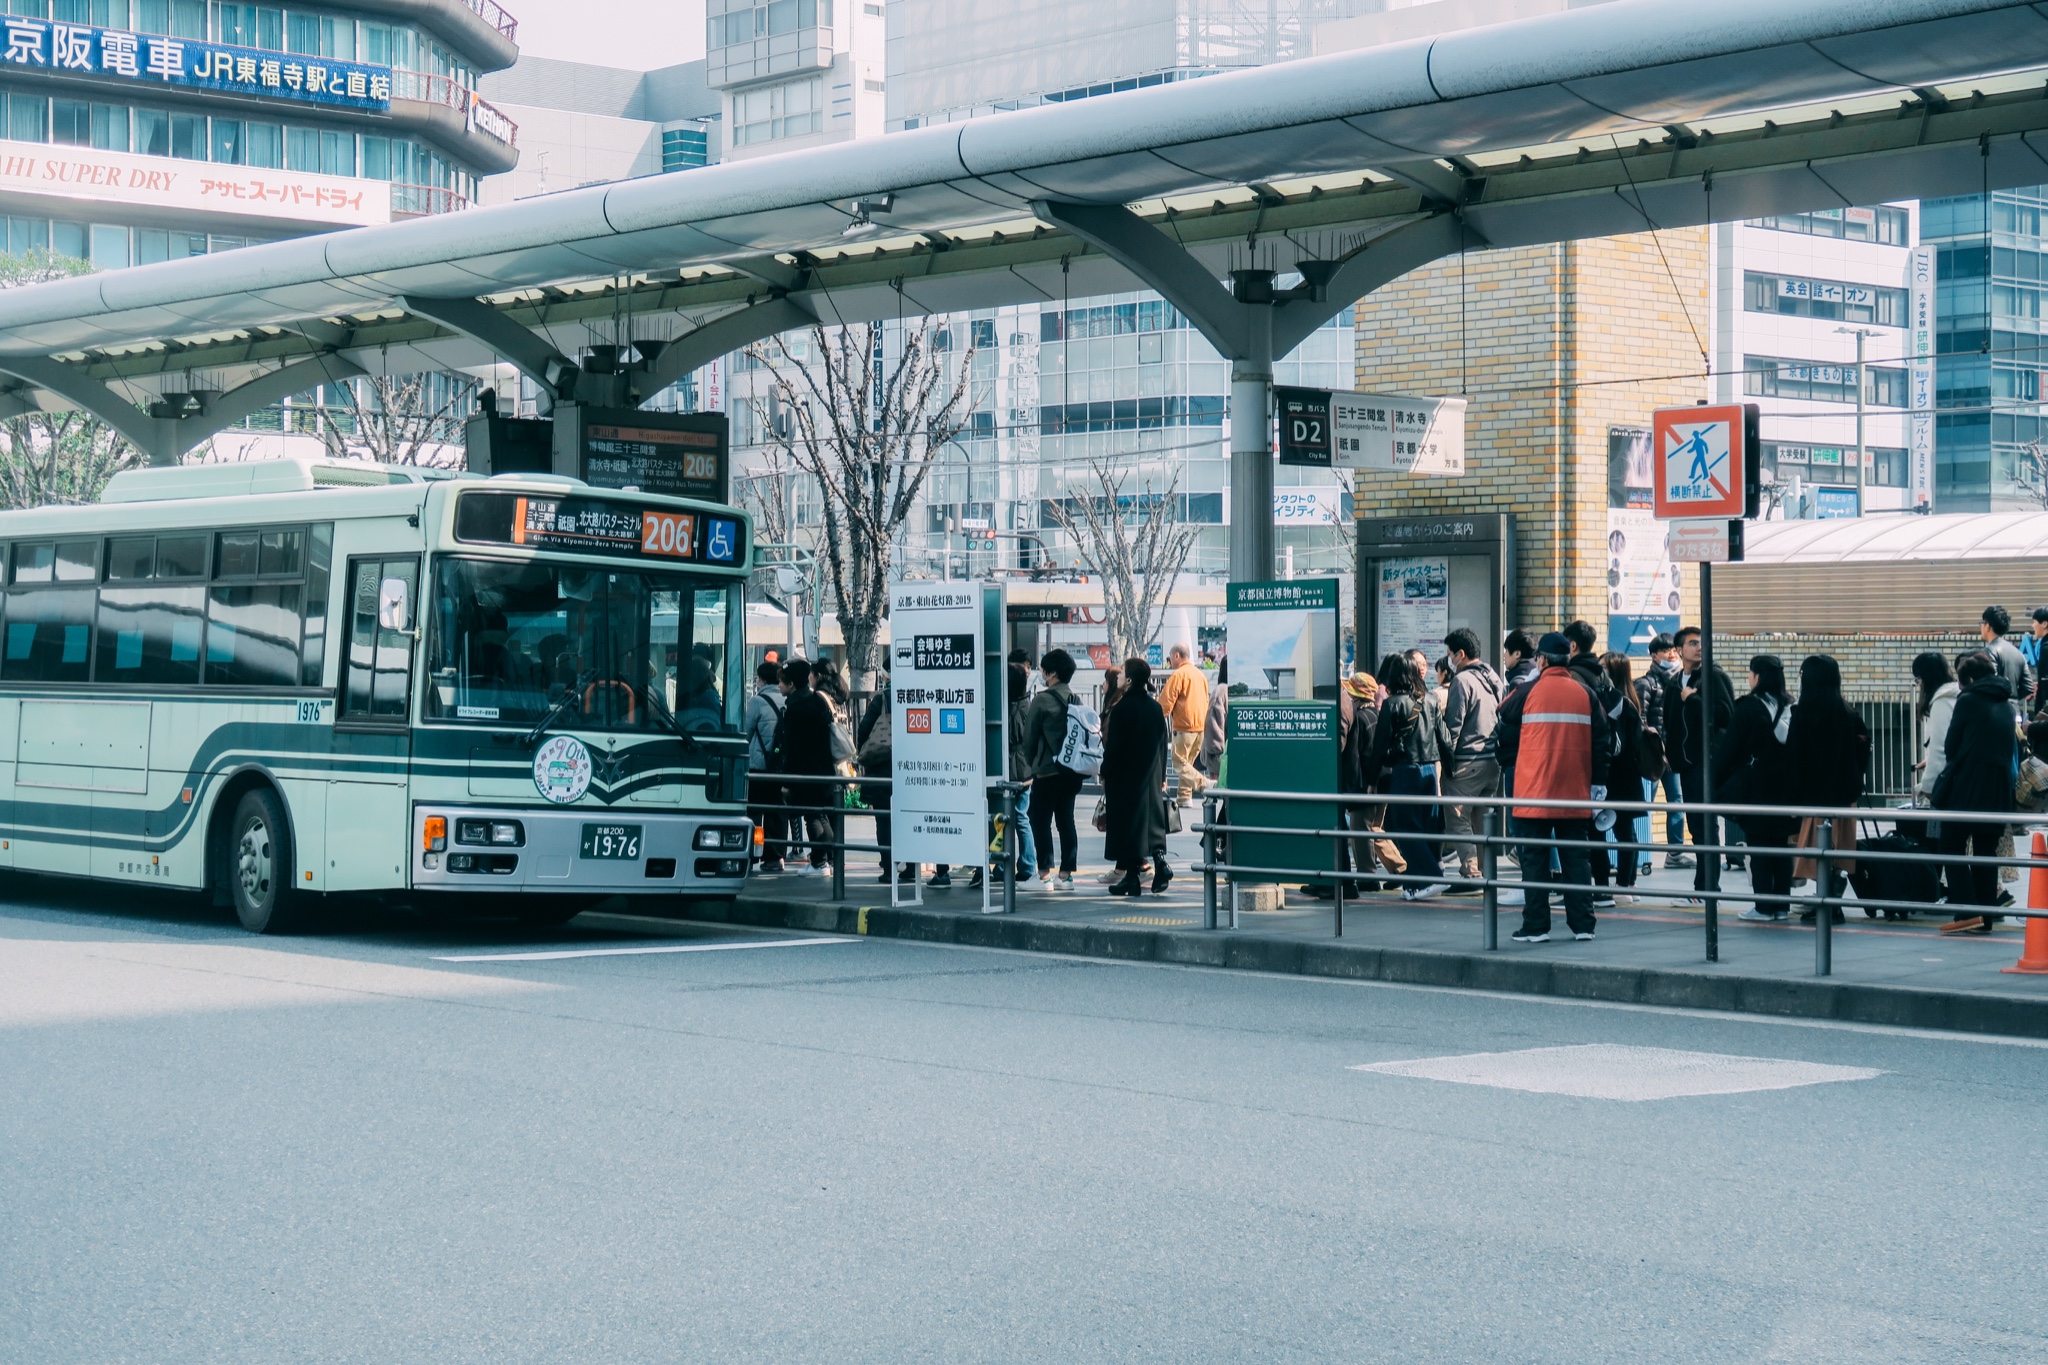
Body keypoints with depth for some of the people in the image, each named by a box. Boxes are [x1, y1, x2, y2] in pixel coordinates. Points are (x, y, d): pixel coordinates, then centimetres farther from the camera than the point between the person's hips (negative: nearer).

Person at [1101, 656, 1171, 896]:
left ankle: (1131, 878, 4)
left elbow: (1113, 746, -13)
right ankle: (1159, 861, -5)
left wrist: (1105, 773, -2)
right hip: (1151, 776, 5)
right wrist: (1161, 776, 16)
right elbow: (1162, 744, 9)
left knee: (1128, 823, 1)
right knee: (1152, 818, 14)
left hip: (1125, 775, -5)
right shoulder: (1156, 708, 3)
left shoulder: (1123, 708, -14)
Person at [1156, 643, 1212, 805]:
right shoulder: (1200, 674, 18)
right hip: (1201, 725, 8)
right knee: (1187, 762, 14)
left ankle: (1206, 785, -21)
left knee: (1179, 762, -6)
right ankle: (1183, 796, 11)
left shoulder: (1178, 675, -9)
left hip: (1184, 726, -8)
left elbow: (1165, 702, -11)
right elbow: (1206, 701, 24)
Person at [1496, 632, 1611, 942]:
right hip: (1576, 793, 3)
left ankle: (1536, 927, 2)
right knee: (1576, 858, 10)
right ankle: (1582, 925, 9)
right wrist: (1593, 778, 17)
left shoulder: (1528, 692, -6)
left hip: (1534, 793, -3)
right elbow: (1601, 740, 6)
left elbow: (1504, 731, 2)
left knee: (1535, 859, 3)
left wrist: (1510, 762, 20)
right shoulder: (1585, 693, 3)